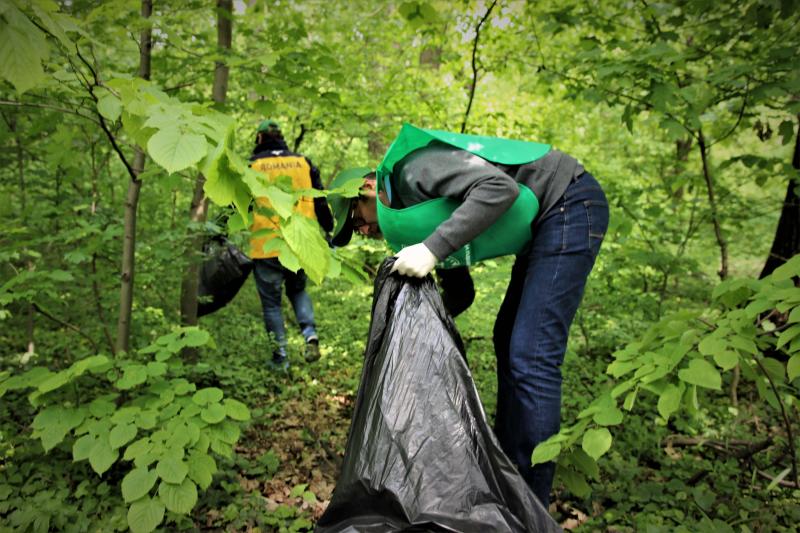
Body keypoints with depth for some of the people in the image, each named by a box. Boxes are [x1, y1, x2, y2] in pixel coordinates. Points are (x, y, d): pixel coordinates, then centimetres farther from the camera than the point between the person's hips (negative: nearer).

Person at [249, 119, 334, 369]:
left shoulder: (253, 166, -1)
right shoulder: (303, 162, 7)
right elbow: (320, 201, 7)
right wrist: (328, 232, 13)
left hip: (267, 245, -3)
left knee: (271, 301, 10)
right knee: (298, 290, 24)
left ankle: (280, 356, 13)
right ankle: (310, 334, 3)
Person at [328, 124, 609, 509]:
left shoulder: (414, 168, -13)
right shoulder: (416, 205, 14)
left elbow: (499, 188, -30)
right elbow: (460, 293, 16)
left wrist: (432, 249, -30)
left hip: (570, 205, -11)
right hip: (548, 220, 11)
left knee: (532, 356, -13)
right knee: (508, 340, 15)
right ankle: (506, 463, 26)